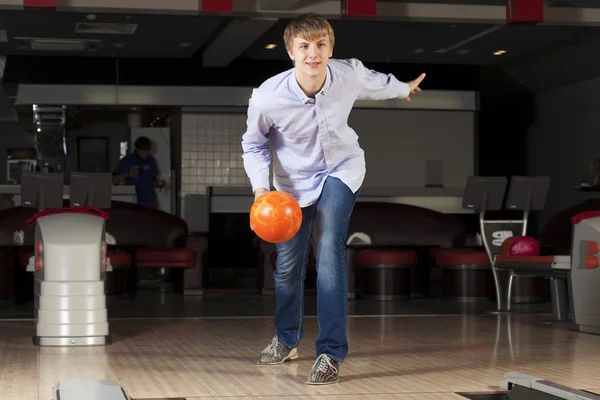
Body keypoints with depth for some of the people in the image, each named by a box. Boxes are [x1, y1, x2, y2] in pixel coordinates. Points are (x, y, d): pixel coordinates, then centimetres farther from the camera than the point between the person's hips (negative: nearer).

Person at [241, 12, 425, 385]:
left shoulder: (350, 74, -24)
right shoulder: (267, 97, -29)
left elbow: (374, 81, 4)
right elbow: (254, 144, -8)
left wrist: (404, 88, 25)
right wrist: (261, 186, -24)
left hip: (342, 169, -1)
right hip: (295, 181, 1)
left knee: (329, 250, -23)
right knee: (288, 265, 10)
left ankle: (331, 353, -16)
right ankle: (287, 340, 38)